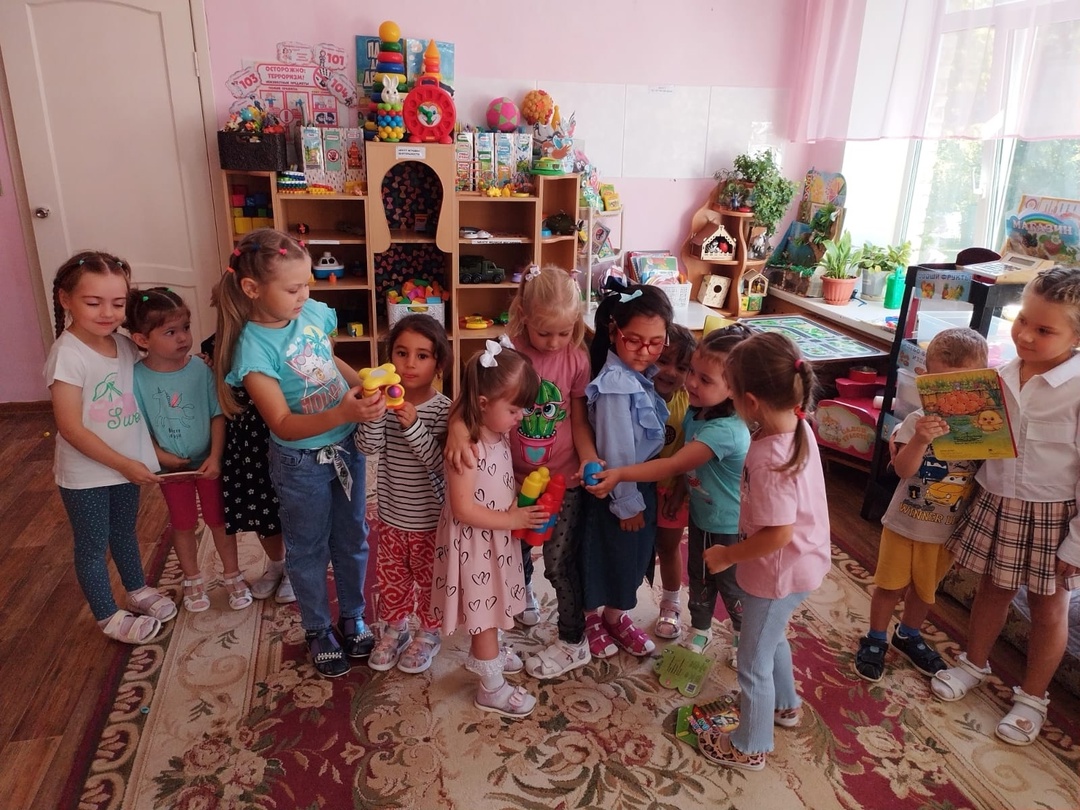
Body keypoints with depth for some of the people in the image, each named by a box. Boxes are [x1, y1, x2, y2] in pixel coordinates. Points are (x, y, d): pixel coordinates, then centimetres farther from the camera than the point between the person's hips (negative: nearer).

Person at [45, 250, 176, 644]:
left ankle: (137, 591, 44)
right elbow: (70, 427, -22)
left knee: (125, 531, 24)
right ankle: (109, 617, 28)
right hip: (86, 473, -6)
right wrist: (124, 465, -18)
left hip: (127, 465, 6)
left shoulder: (124, 346, -3)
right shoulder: (68, 355, -22)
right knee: (93, 545, 12)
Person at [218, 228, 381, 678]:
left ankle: (352, 617, 43)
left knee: (352, 541, 20)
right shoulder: (254, 348, -23)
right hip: (302, 463, -5)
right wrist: (343, 414, -39)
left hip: (348, 448, 5)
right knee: (308, 551, 16)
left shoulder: (315, 312, -7)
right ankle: (318, 631, 38)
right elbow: (284, 425, -25)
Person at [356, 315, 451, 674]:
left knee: (429, 580, 16)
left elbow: (439, 462, -24)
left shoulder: (442, 409, -18)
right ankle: (395, 629, 44)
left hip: (429, 518, -3)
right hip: (391, 514, 4)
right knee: (391, 577, 20)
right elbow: (369, 446, -16)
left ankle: (428, 634, 39)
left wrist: (413, 425, -35)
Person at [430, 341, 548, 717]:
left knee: (491, 603, 26)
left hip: (496, 539, 8)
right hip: (473, 544, -8)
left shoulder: (500, 436, -3)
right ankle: (492, 688, 25)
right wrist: (512, 520, -23)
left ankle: (483, 654, 51)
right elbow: (464, 510, -29)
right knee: (484, 609, 8)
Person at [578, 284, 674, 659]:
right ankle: (592, 618, 39)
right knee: (606, 555, 14)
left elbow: (650, 439, 5)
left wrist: (642, 497, 5)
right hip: (619, 490, -8)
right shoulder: (616, 382, -28)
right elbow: (616, 451, -23)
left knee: (634, 555, 23)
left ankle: (615, 615, 45)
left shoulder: (642, 373, -2)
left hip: (643, 485, 8)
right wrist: (627, 502, -15)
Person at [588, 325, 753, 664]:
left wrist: (620, 474, -40)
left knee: (730, 585, 17)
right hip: (700, 515, 7)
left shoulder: (726, 431, -36)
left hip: (729, 527, -7)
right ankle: (700, 629, 50)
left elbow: (675, 465, -37)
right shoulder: (696, 411, -10)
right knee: (698, 576, 25)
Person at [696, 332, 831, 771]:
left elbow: (777, 535, -30)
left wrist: (727, 555, -17)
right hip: (797, 564, 9)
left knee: (754, 662, 13)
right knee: (772, 637, 32)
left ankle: (749, 747, 35)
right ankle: (784, 705, 56)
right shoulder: (796, 426, -8)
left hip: (779, 572, -9)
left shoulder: (771, 460, -35)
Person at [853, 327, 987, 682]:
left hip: (949, 530, 3)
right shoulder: (918, 421, -17)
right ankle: (875, 640, 33)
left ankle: (909, 636, 46)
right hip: (905, 522, -2)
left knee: (925, 589, 22)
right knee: (891, 586, 12)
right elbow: (903, 469, -27)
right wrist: (920, 440, -43)